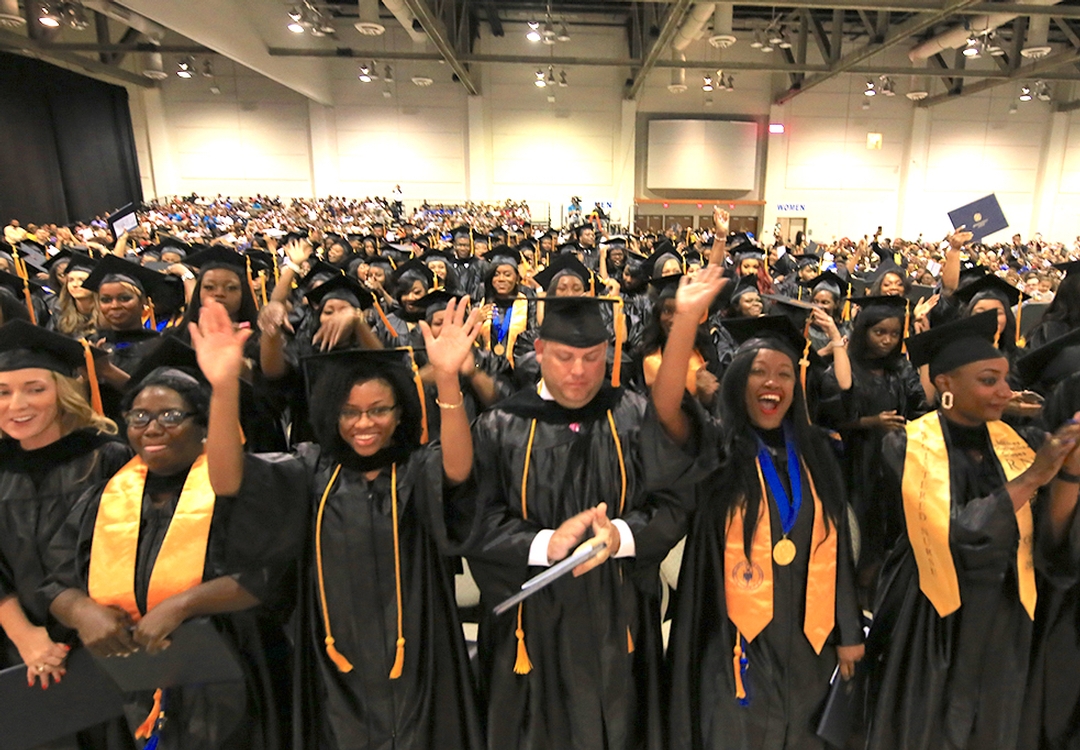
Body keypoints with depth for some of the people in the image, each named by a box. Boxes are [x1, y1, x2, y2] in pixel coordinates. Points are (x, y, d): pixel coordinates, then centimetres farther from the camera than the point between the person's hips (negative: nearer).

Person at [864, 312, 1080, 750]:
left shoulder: (1017, 443, -2)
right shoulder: (908, 447, -16)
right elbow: (953, 537, -24)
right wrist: (1031, 478, -25)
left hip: (1003, 625, 5)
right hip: (930, 625, -5)